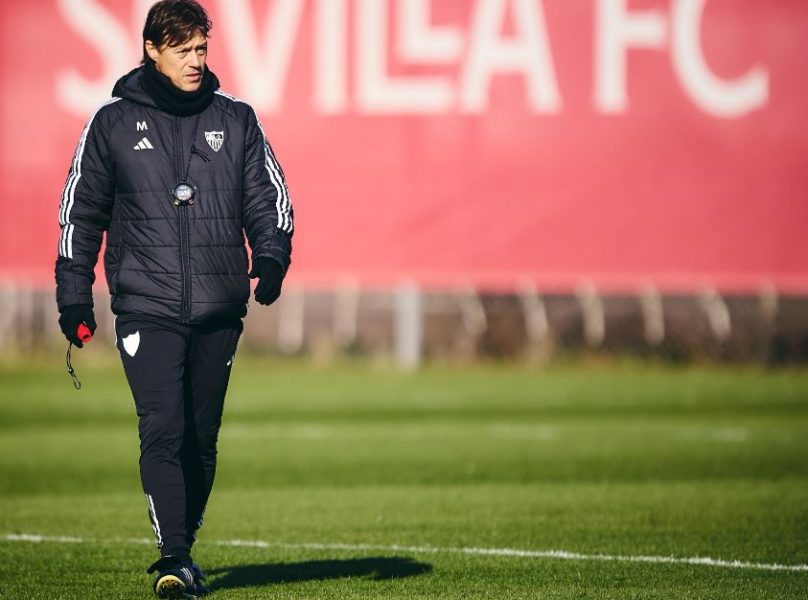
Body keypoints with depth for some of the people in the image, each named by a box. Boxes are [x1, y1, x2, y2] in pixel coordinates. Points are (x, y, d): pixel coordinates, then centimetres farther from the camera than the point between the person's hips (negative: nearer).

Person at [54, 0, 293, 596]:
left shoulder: (236, 119, 9)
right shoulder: (114, 122, 5)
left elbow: (269, 197, 12)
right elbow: (81, 212, 10)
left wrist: (271, 257, -7)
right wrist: (74, 297, 7)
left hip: (219, 308, 3)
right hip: (146, 305, -2)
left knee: (201, 436, 8)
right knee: (163, 428, -16)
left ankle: (183, 549, 22)